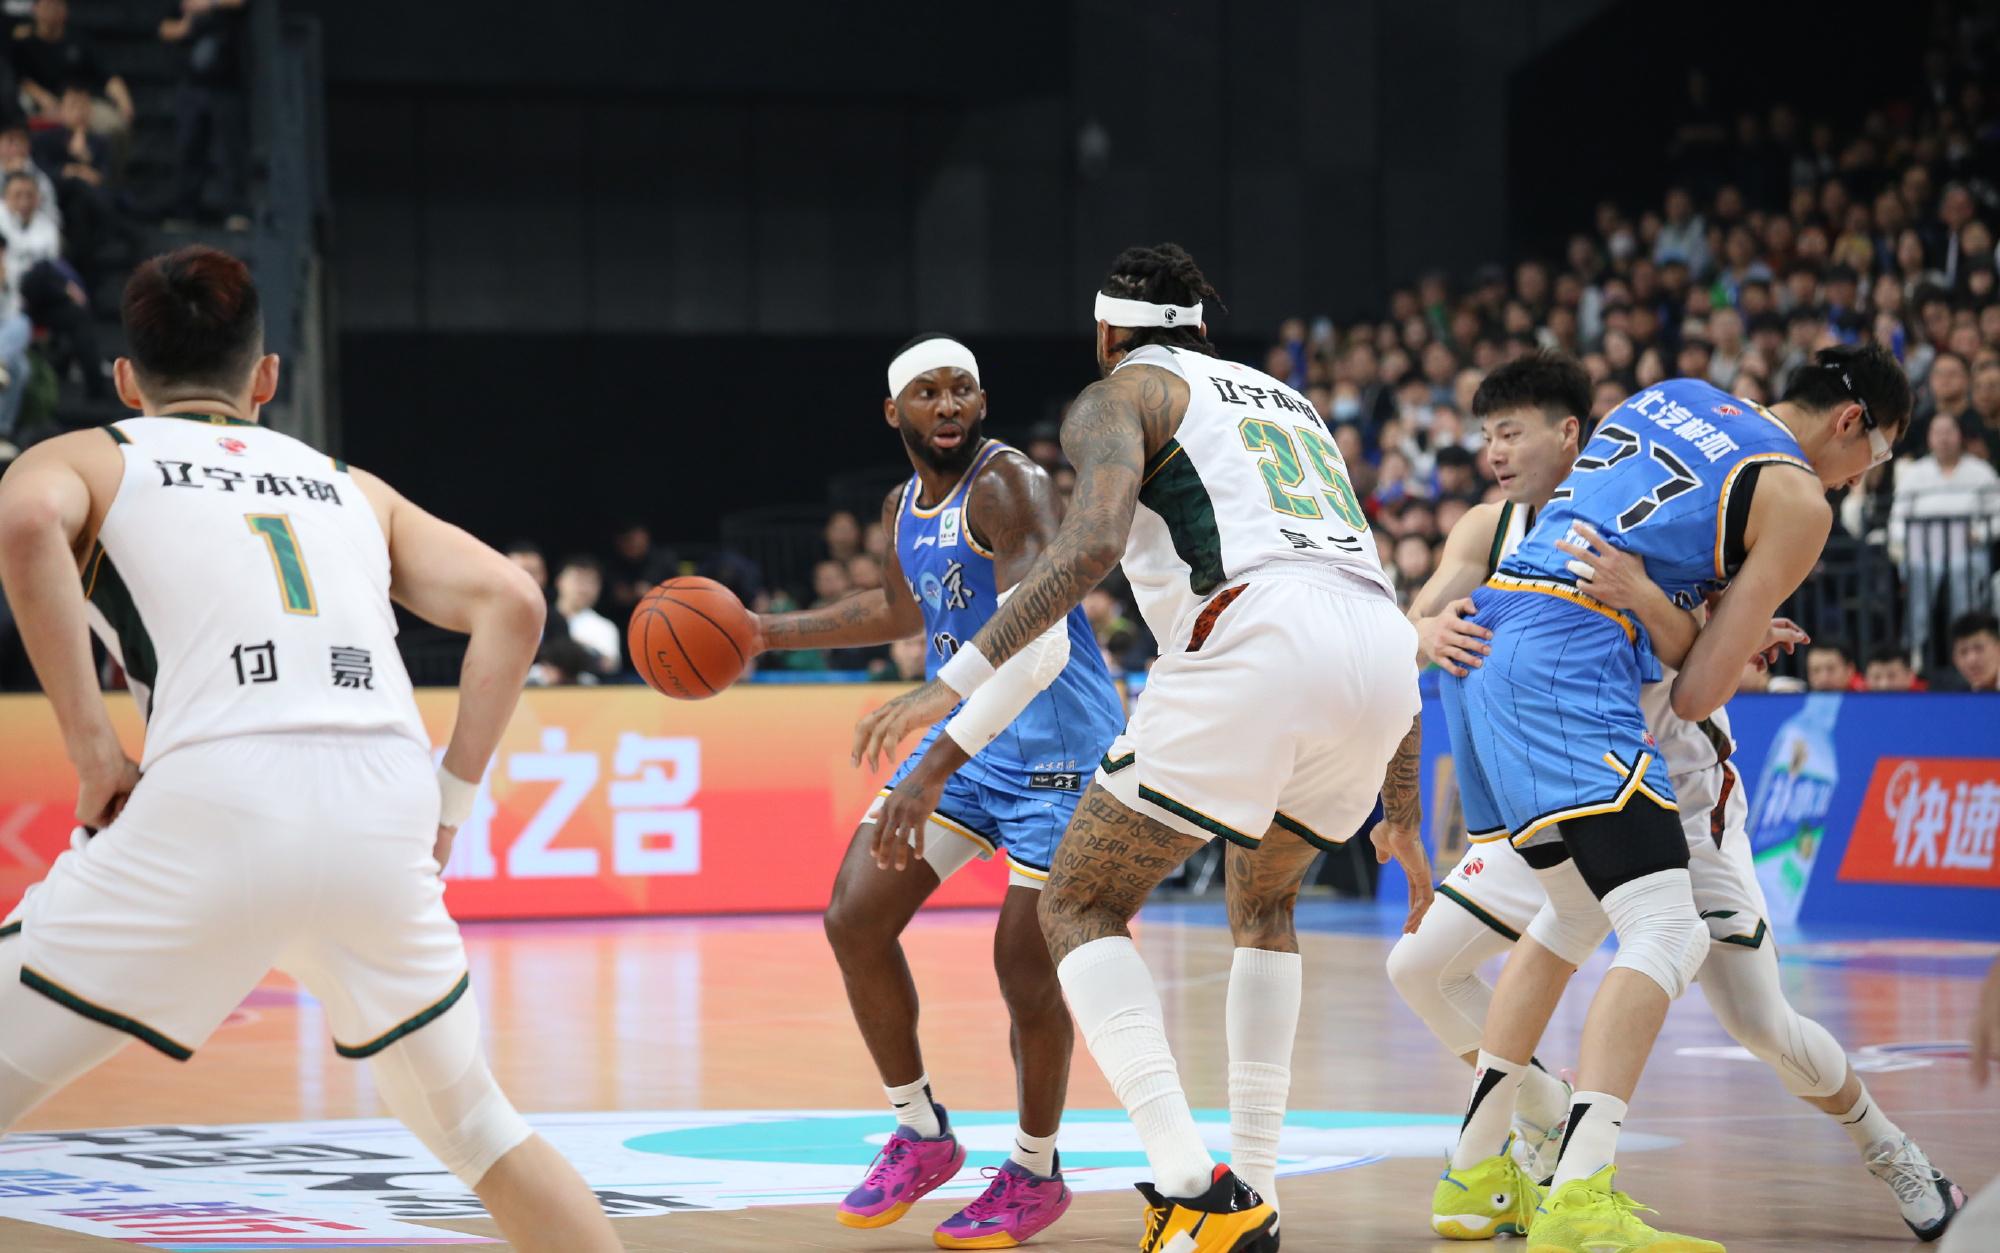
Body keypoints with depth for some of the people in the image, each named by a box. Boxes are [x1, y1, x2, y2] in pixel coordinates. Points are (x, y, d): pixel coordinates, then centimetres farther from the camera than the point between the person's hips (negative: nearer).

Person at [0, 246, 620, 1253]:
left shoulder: (86, 459, 21)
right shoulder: (349, 485, 30)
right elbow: (510, 604, 16)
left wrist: (93, 752, -2)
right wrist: (450, 806, 18)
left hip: (214, 804, -3)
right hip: (383, 818, 3)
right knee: (474, 1128, 25)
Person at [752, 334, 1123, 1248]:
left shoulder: (1008, 487, -22)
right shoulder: (904, 509, 7)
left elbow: (1038, 643, -35)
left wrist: (933, 769, -41)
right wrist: (770, 634, 26)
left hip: (1059, 751, -8)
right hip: (963, 743, 8)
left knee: (1026, 966, -9)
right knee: (855, 918, -1)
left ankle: (1035, 1172, 14)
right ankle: (920, 1136, 15)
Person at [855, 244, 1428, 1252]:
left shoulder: (1119, 396, 17)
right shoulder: (1288, 403, 37)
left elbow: (1095, 539, -7)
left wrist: (958, 679, -11)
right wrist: (1402, 820, 40)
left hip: (1255, 638, -7)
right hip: (1382, 654, 7)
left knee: (1080, 907, 6)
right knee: (1263, 900, 31)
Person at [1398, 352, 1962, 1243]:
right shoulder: (1490, 532, -3)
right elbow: (1411, 623, -15)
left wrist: (1643, 597, -47)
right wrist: (1429, 632, -39)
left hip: (1679, 796, -5)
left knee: (1763, 1029, -8)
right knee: (1419, 968, -3)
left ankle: (1884, 1145, 21)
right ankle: (1546, 1137, 14)